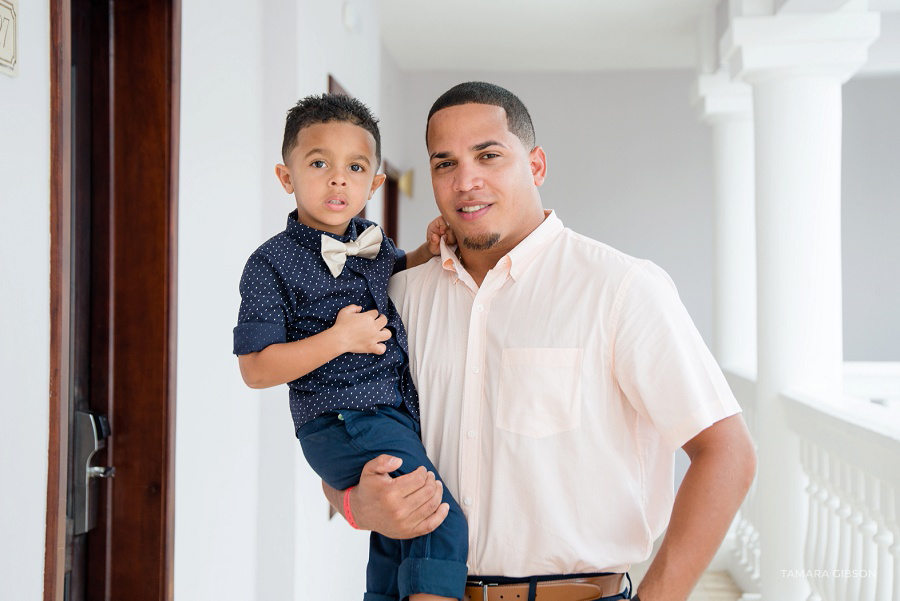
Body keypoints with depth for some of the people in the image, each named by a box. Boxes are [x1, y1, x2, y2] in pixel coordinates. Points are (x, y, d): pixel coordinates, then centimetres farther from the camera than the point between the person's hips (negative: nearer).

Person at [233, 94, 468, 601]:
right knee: (440, 522, -23)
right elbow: (256, 369, -13)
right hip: (343, 425, -8)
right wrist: (339, 339, -19)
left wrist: (428, 251, 12)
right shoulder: (273, 264, -10)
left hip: (400, 416, 8)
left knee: (401, 531, 21)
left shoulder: (373, 242, 10)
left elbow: (395, 271, 35)